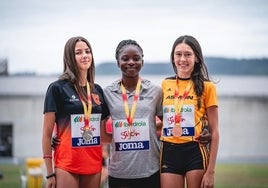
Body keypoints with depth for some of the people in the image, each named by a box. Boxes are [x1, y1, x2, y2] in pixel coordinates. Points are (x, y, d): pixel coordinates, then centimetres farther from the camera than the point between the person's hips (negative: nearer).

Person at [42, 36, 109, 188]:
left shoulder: (98, 90, 11)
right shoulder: (57, 88, -4)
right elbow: (47, 133, -4)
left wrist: (104, 162, 11)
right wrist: (50, 173, -7)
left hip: (94, 164, 5)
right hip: (67, 165, -5)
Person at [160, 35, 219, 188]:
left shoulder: (206, 87, -2)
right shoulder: (165, 85, 7)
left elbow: (214, 132, -3)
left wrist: (211, 171, -8)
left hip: (195, 153, -3)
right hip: (169, 153, 3)